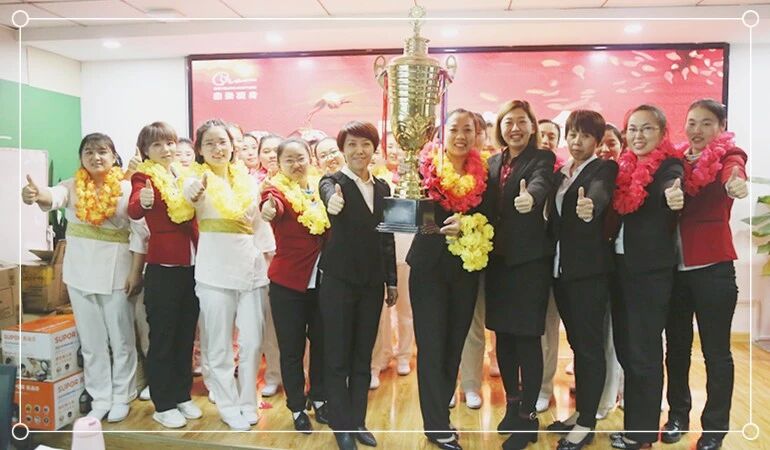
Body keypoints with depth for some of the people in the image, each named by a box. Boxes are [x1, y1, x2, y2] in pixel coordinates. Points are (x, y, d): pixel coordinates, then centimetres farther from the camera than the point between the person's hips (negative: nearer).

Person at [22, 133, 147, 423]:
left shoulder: (127, 188, -5)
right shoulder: (72, 186, 1)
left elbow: (140, 232, -7)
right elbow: (54, 197, -23)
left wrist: (136, 272, -12)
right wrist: (37, 195, -47)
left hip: (117, 273, -2)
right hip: (80, 273, 3)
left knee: (121, 339, 8)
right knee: (91, 341, 11)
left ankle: (121, 397, 23)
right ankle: (100, 399, 24)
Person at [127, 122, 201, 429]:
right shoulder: (144, 176, -5)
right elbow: (134, 212, -25)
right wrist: (143, 202, -44)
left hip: (192, 264, 6)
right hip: (163, 267, -6)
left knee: (186, 335, 14)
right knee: (162, 337, 4)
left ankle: (182, 395, 28)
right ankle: (163, 405, 16)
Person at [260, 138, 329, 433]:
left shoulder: (320, 190, 6)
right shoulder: (277, 189, -9)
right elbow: (273, 203, -33)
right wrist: (268, 207, -56)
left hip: (322, 281, 4)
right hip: (287, 284, -4)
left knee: (321, 343, 13)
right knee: (292, 349, 7)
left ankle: (319, 400, 34)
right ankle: (297, 408, 26)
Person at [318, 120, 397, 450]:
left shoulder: (382, 188, 9)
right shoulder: (333, 181, -6)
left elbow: (387, 236, 12)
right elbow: (329, 194, -32)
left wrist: (391, 280, 11)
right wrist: (333, 201, -56)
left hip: (372, 283, 5)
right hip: (339, 281, -4)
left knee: (363, 356, 13)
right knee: (337, 357, 5)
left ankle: (358, 422, 26)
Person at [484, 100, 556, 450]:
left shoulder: (542, 158, -5)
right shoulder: (493, 162, 12)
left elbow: (541, 184, -27)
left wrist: (530, 198, -49)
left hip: (529, 259, -6)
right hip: (498, 259, 6)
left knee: (527, 337, -2)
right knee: (503, 334, 12)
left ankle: (528, 418, 10)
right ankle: (512, 405, 28)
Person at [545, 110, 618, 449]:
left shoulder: (604, 169, -5)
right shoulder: (559, 173, 15)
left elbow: (600, 193, -28)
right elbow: (554, 220, 13)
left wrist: (589, 207, -50)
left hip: (590, 269, -6)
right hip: (561, 268, 7)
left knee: (590, 345, 0)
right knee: (576, 343, 15)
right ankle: (580, 412, 27)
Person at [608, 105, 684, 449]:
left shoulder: (669, 165, -8)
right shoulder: (624, 167, 11)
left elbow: (672, 186, -31)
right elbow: (617, 212, 9)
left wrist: (675, 196, -54)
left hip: (650, 269, -7)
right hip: (621, 265, 7)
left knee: (643, 351, 0)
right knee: (625, 347, 14)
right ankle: (634, 418, 29)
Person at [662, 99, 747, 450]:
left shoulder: (728, 155, -2)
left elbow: (732, 171, -26)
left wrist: (735, 182, -48)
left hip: (712, 268, -3)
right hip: (674, 268, 4)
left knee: (716, 351, 5)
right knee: (676, 346, 12)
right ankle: (678, 414, 29)